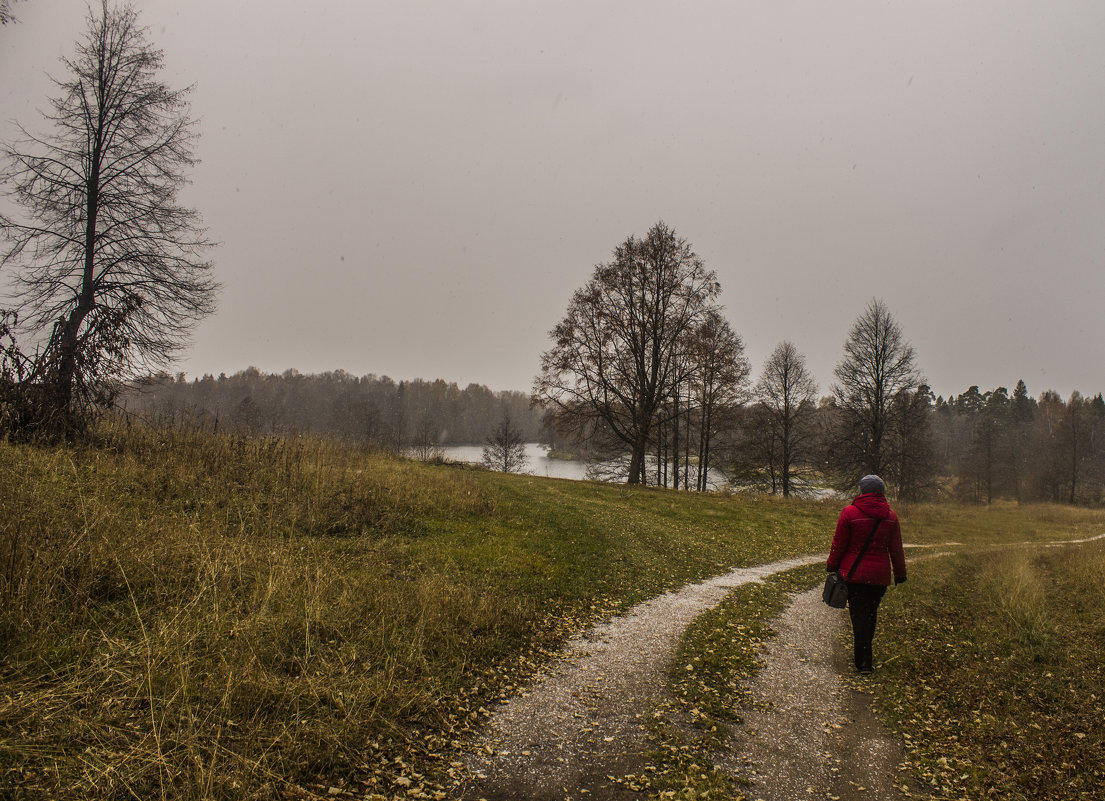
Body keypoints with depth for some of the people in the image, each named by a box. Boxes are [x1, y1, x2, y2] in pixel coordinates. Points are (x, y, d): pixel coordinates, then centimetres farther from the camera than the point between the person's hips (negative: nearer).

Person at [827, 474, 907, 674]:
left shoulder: (850, 512, -9)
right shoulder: (890, 516, 3)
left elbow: (839, 544, -5)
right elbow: (896, 549, 8)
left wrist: (832, 567, 6)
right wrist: (900, 574, 17)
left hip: (854, 573, -4)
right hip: (880, 574, 4)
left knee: (859, 615, 0)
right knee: (871, 614, 17)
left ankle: (864, 662, -3)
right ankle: (866, 655, 31)